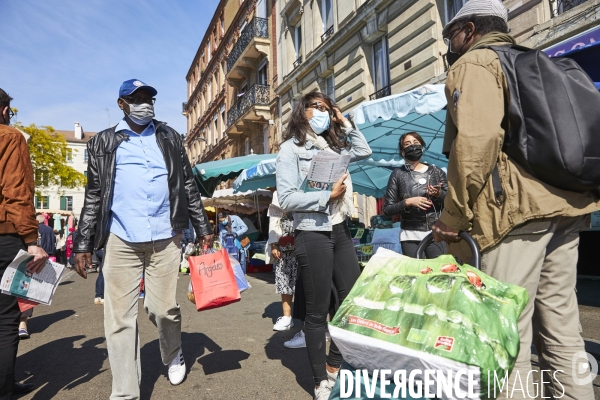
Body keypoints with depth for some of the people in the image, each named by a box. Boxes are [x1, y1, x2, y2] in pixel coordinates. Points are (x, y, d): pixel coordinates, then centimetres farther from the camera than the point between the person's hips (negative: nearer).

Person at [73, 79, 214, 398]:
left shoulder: (169, 138, 11)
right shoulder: (103, 143, 9)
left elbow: (187, 185, 11)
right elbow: (93, 196, 10)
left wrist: (202, 228, 8)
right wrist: (83, 244, 6)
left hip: (165, 238, 0)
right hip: (120, 240, 0)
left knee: (163, 309, 5)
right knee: (119, 318, 1)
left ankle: (173, 354, 36)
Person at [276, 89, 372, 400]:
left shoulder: (333, 147, 16)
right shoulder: (291, 148, -5)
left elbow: (364, 151, 22)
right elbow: (286, 198, -14)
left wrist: (344, 123, 16)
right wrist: (328, 195, -14)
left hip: (340, 231, 8)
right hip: (312, 235, -7)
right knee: (318, 311, 3)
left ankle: (333, 366, 31)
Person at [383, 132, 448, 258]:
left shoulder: (436, 171, 8)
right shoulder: (397, 174, 3)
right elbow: (387, 209, 1)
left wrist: (439, 194, -11)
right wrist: (407, 202, -12)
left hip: (435, 232, 1)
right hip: (410, 235, -1)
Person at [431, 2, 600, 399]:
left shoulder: (473, 62, 1)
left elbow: (476, 141, -17)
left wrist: (454, 215, -13)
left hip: (518, 207, -9)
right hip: (567, 205, 9)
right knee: (561, 327, 14)